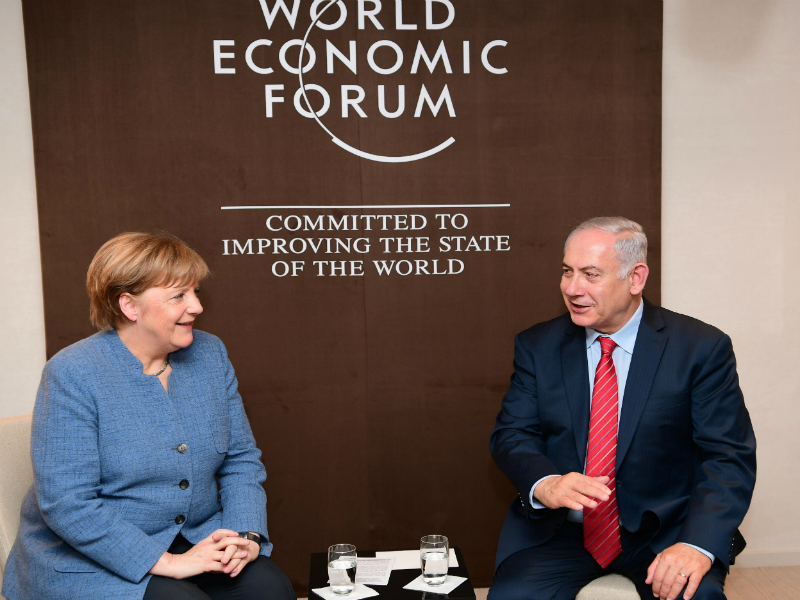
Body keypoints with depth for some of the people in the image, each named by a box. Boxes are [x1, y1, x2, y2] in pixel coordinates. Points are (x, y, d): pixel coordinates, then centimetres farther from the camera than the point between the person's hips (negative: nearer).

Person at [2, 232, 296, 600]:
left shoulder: (210, 354, 2)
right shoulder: (71, 374, -15)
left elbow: (241, 459, 5)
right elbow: (66, 504, -20)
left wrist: (247, 535, -12)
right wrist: (168, 563, -23)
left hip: (196, 540, 5)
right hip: (89, 561, -5)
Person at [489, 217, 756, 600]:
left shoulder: (702, 348, -5)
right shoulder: (537, 346, 3)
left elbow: (729, 456, -8)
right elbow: (511, 434, 1)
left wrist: (697, 546, -24)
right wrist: (545, 484, -22)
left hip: (663, 531, 0)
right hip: (558, 528, 1)